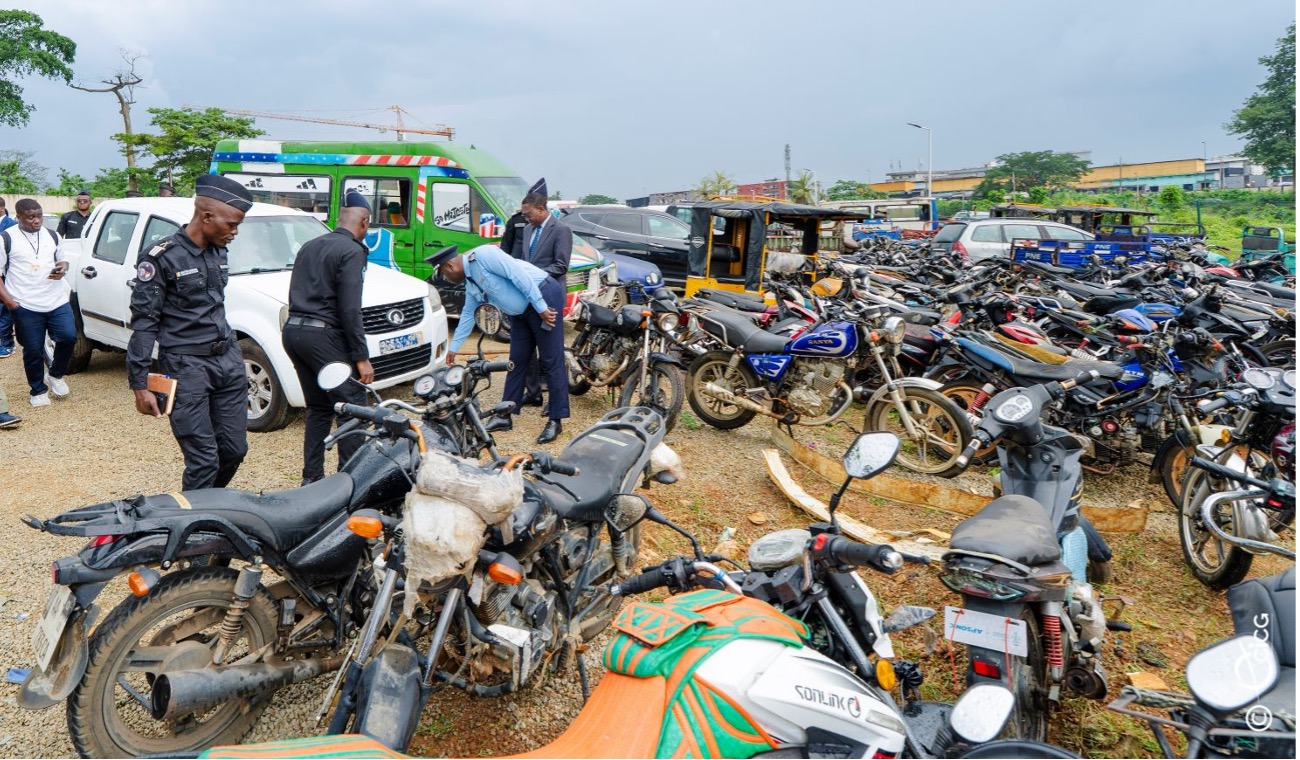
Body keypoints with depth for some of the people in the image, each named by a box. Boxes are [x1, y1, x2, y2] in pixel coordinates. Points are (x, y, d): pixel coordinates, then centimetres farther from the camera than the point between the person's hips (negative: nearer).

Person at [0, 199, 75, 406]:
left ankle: (56, 375, 15)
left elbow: (62, 260, 23)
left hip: (58, 301, 3)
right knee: (33, 351, 3)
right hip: (26, 307, -3)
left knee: (69, 336, -11)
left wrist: (62, 268, -3)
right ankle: (38, 391, 21)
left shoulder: (52, 236, 9)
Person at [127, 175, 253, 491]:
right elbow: (144, 323, -9)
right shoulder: (162, 257, -10)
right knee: (204, 461, -8)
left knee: (234, 450, 10)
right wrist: (139, 386, -12)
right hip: (187, 365, -6)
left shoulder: (218, 252, 11)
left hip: (228, 359, 7)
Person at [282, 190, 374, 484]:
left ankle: (311, 478, 16)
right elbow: (349, 309, -15)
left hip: (293, 331, 9)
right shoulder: (352, 251, -9)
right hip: (324, 335, -9)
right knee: (352, 408, -5)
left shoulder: (309, 247, 18)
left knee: (318, 409, 15)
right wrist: (361, 357, -13)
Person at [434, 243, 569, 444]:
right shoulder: (470, 283, 14)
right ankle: (506, 415, 17)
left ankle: (556, 420, -5)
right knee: (517, 361, 10)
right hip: (521, 312, 10)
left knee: (551, 361, -7)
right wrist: (454, 347, 32)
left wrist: (541, 307, -22)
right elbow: (468, 315, 26)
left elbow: (518, 274, -22)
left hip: (544, 296, -10)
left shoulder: (482, 255, -15)